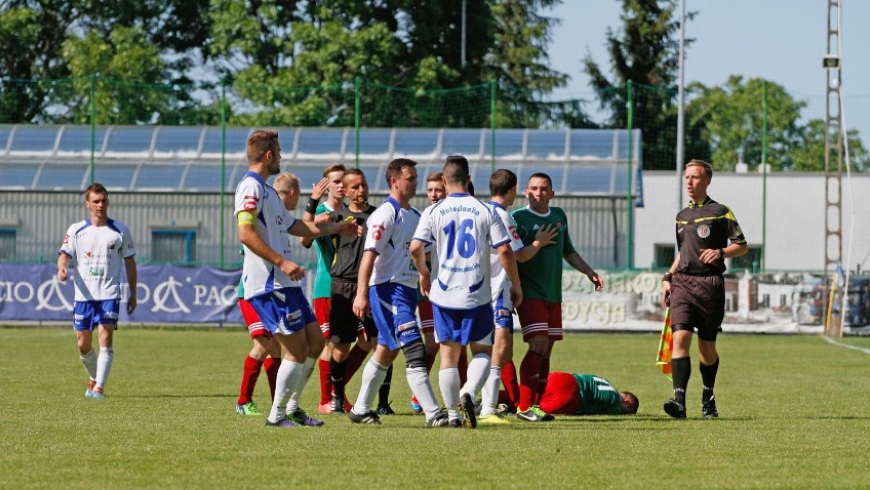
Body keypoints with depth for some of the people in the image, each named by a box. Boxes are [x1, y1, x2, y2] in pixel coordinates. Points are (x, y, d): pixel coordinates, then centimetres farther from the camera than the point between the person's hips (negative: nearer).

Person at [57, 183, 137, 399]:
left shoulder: (120, 231, 4)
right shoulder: (76, 230, 4)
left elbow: (129, 262, 9)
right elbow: (65, 254, -1)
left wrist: (133, 294, 8)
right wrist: (62, 268, -26)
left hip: (109, 294, -2)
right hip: (84, 294, 2)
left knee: (105, 339, -15)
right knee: (83, 345, 5)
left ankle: (99, 387, -14)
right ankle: (94, 378, 31)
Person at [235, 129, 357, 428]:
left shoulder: (266, 190, 20)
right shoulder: (251, 187, -12)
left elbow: (294, 226, 32)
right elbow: (245, 234, -23)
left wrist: (337, 228, 39)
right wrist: (281, 261, -25)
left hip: (286, 283, 10)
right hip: (269, 284, -10)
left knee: (315, 342, 12)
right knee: (297, 350, -8)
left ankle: (292, 408, 20)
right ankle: (277, 415, 1)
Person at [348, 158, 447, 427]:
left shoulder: (415, 215, 17)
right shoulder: (386, 214, -11)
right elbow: (369, 254, -18)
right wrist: (361, 294, -24)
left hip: (408, 289, 10)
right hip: (388, 288, -10)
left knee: (386, 352, 15)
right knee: (414, 351, -15)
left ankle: (360, 410, 24)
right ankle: (433, 414, -20)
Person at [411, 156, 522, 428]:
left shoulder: (433, 212, -1)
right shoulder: (485, 211, -2)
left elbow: (415, 247, -10)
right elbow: (505, 251, -6)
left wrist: (424, 274, 9)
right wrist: (516, 286, 7)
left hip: (443, 294, 1)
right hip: (477, 295, -1)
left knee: (448, 355, 9)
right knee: (482, 351, 11)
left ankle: (454, 415, 8)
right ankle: (468, 393, -16)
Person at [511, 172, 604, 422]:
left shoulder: (559, 216, 13)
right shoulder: (518, 218, -6)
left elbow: (568, 251, 25)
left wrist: (589, 272, 21)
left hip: (553, 295, 7)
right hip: (529, 293, -7)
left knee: (546, 351, 7)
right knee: (538, 345, -17)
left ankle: (538, 404, 11)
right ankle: (524, 406, -16)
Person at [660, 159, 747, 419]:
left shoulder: (720, 212, 1)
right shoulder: (682, 216, 17)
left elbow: (742, 246, 0)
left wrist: (720, 252, -18)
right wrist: (668, 277, 16)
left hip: (710, 283, -3)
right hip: (682, 282, 3)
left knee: (707, 346, 5)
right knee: (680, 338, -15)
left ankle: (708, 397, 28)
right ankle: (679, 400, -24)